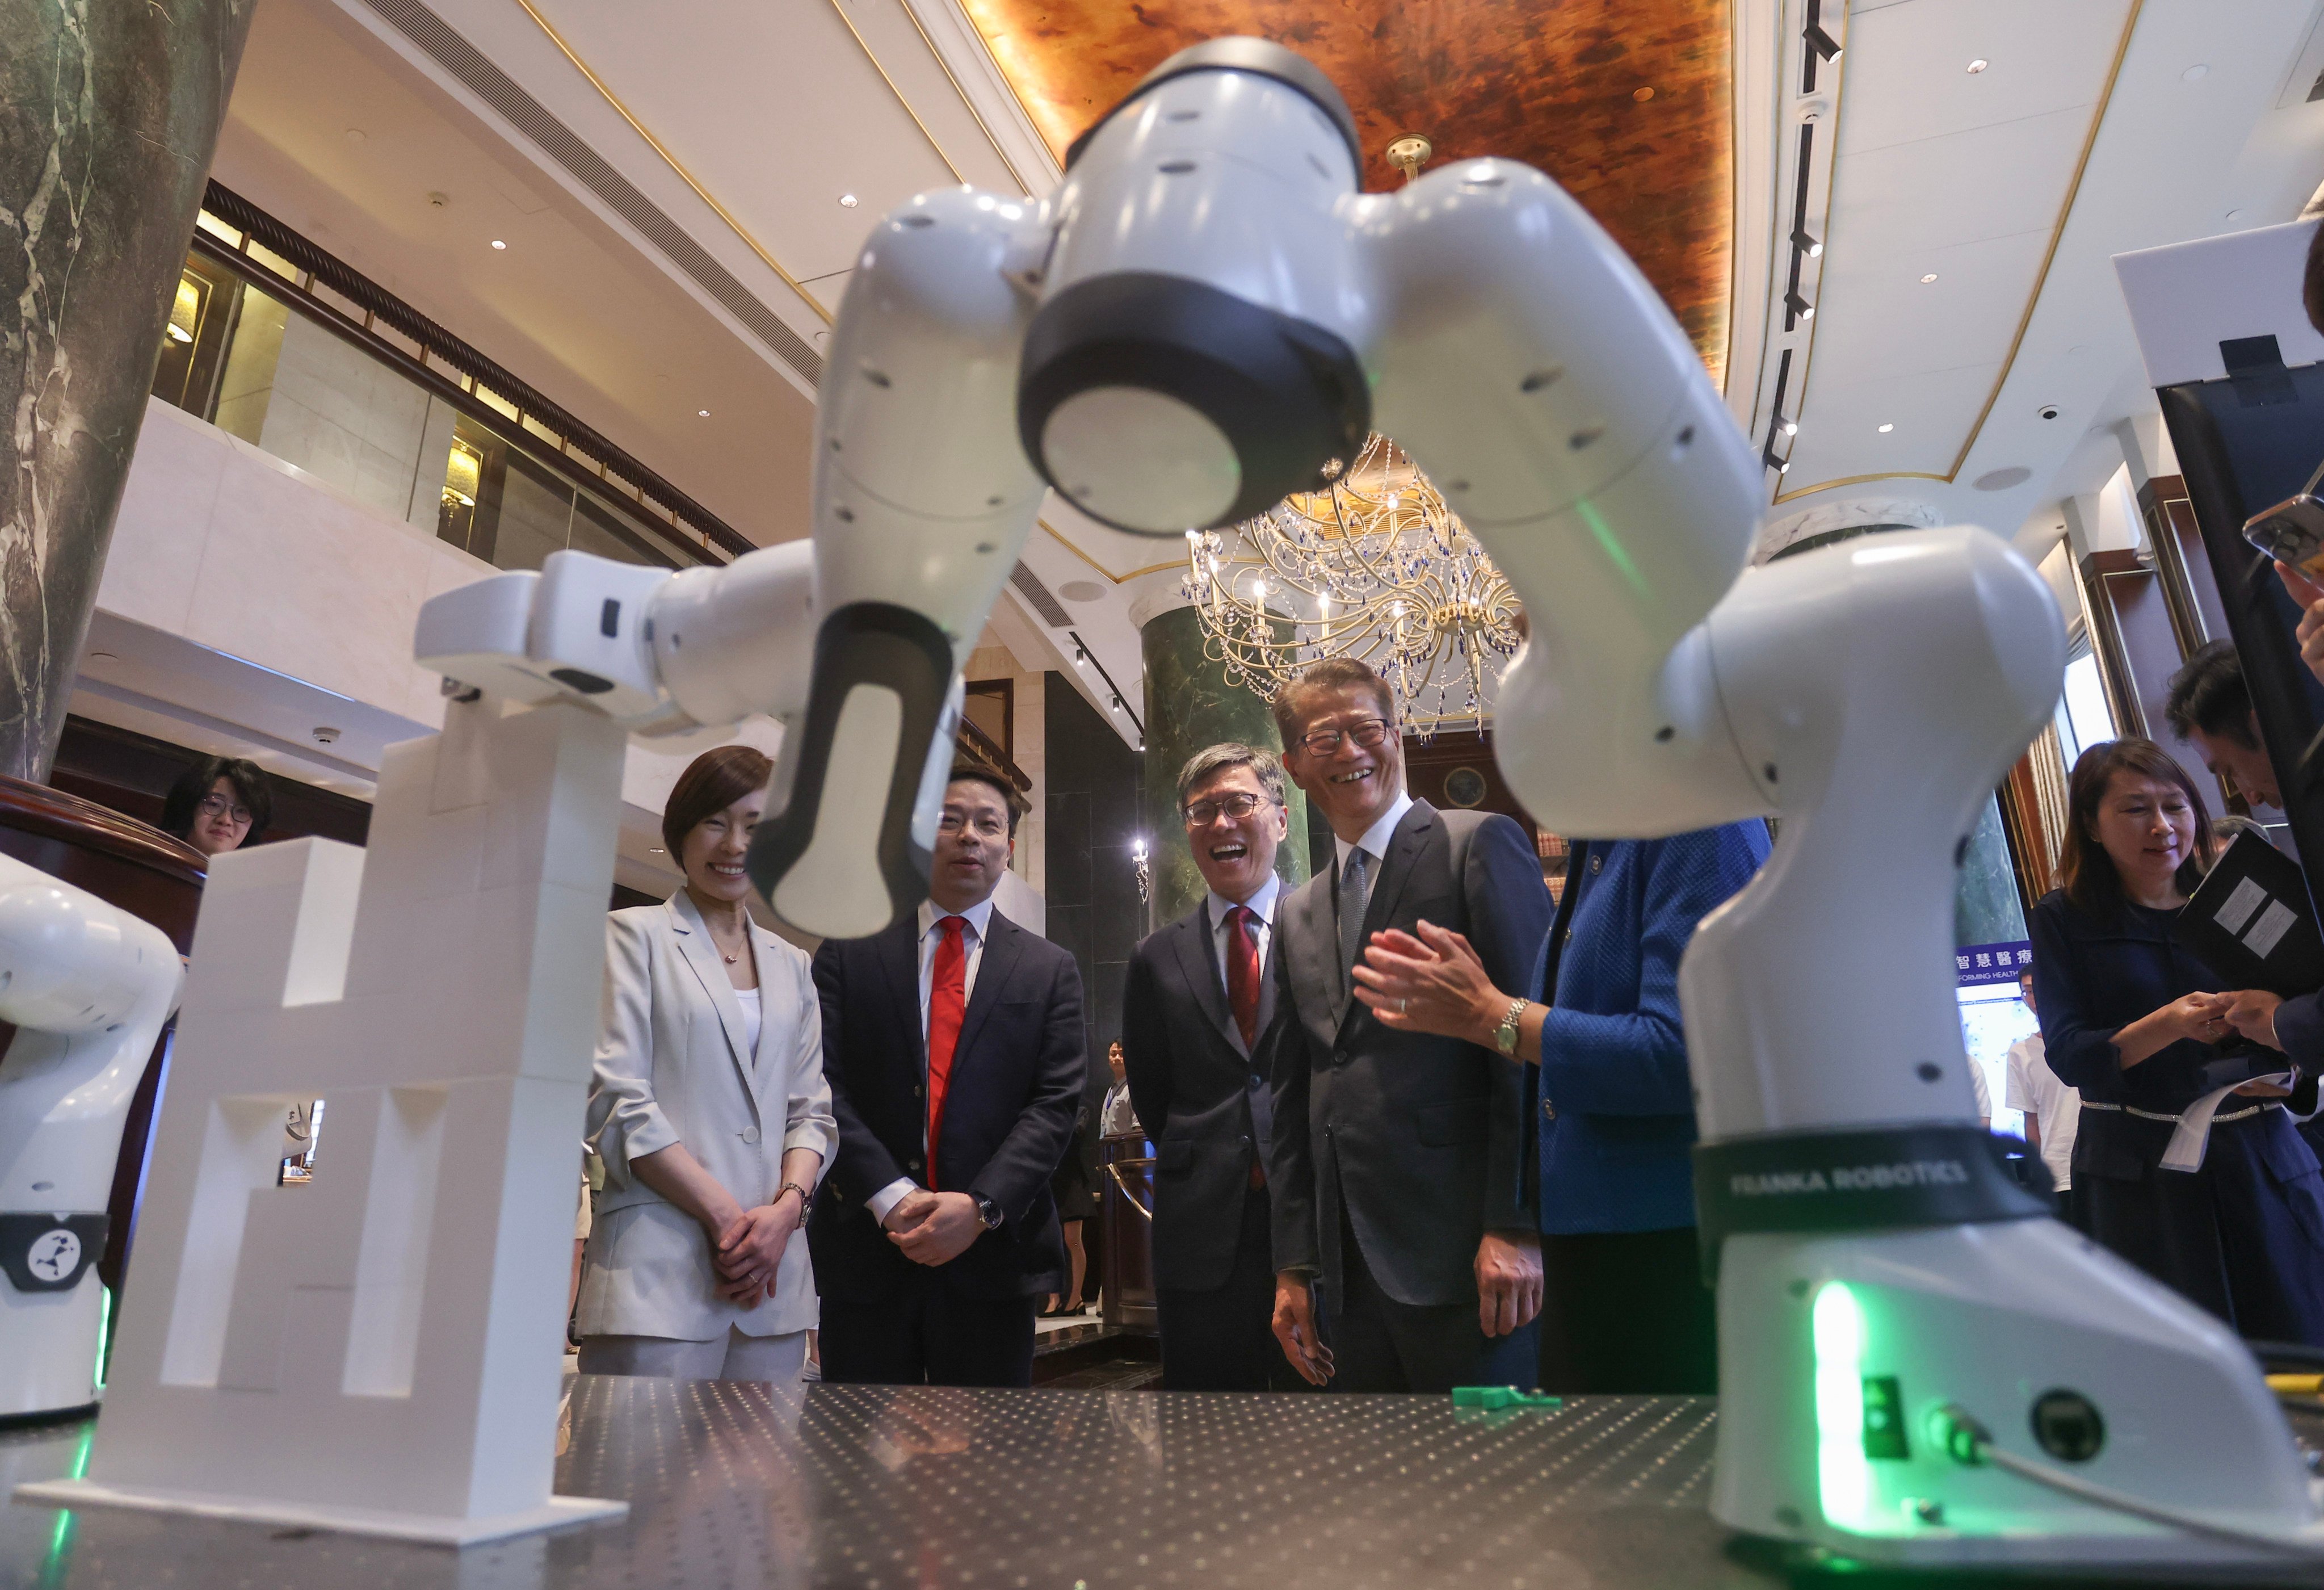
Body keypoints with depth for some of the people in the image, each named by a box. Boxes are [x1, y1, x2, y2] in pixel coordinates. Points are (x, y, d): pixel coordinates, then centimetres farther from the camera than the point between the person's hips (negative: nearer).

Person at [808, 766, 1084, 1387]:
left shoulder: (1051, 970, 8)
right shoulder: (849, 952, 6)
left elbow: (1055, 1102, -1)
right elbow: (825, 1084, -2)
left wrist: (980, 1207, -13)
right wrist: (891, 1197, -13)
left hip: (991, 1251, 1)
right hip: (866, 1250, 0)